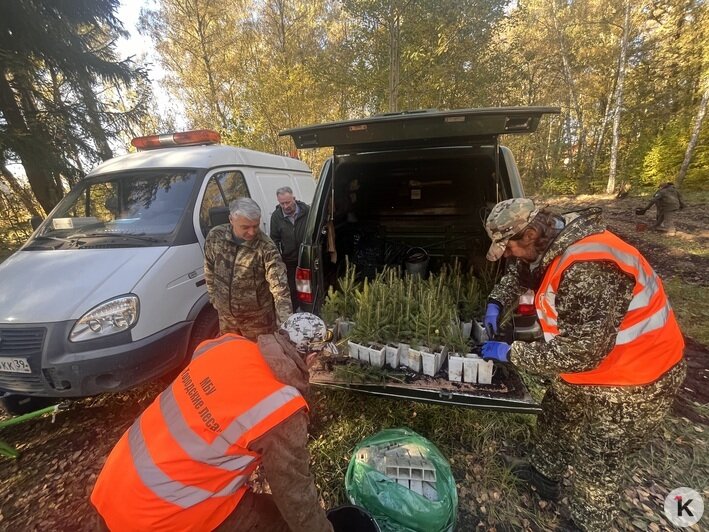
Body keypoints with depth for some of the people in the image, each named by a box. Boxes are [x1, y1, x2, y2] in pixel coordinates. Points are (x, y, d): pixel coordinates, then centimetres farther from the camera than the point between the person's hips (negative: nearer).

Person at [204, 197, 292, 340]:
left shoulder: (266, 247, -25)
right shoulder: (215, 236, -12)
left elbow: (280, 287, -28)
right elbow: (209, 269, 5)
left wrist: (287, 325, -35)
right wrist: (213, 297, 10)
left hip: (257, 317, -4)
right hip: (225, 314, 4)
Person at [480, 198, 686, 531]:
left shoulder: (588, 270, -38)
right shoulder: (552, 244, -7)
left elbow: (580, 352, -35)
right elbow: (518, 272, 12)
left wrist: (511, 353, -26)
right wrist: (497, 304, -4)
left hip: (635, 378, -9)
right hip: (587, 362, 9)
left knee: (596, 465, 10)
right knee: (555, 419, 25)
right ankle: (544, 474, 50)